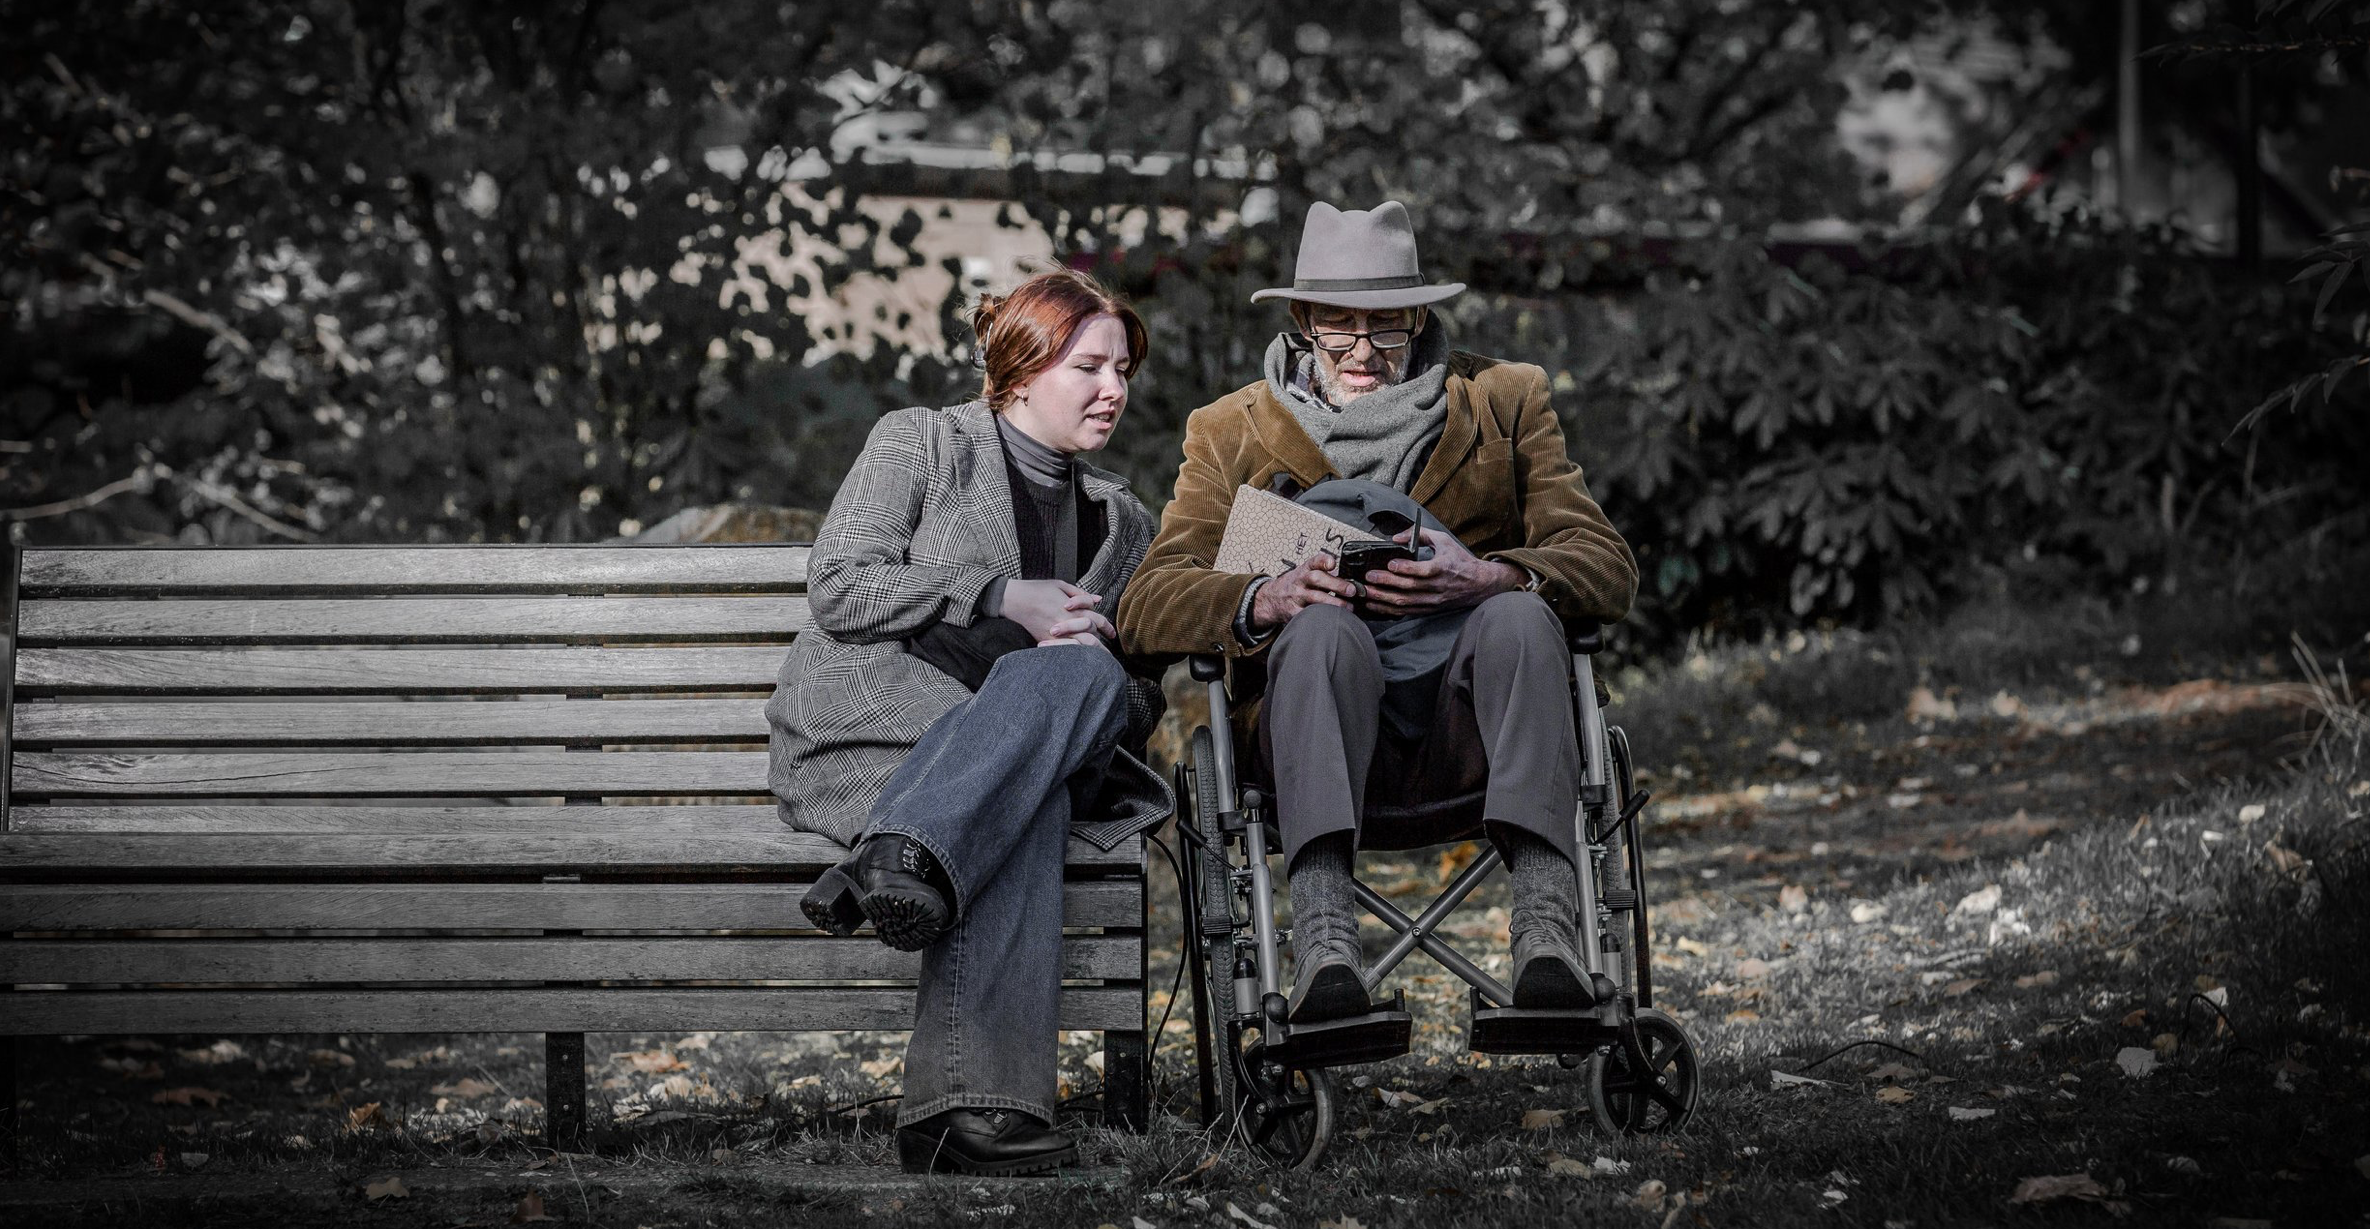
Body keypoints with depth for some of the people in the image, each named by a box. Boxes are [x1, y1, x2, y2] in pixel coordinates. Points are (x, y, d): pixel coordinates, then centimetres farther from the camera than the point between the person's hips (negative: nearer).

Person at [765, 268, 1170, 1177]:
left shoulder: (1122, 523, 26)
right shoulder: (921, 443, 12)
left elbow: (1140, 700, 22)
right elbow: (839, 588, -1)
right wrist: (1004, 601, -8)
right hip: (864, 709, -4)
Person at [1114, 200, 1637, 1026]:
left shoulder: (1504, 402, 17)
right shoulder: (1233, 432, 17)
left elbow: (1608, 567, 5)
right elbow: (1147, 607, 4)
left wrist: (1486, 578, -18)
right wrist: (1266, 600, -19)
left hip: (1467, 741, 1)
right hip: (1323, 743, -1)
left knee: (1520, 614, -31)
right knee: (1323, 626, -34)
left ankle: (1545, 920, -47)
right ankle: (1324, 938, -52)